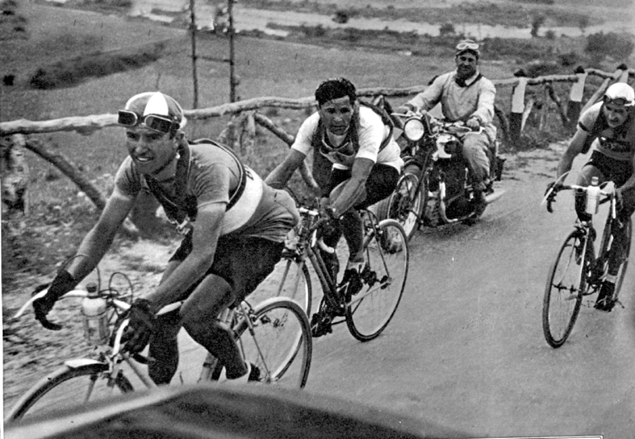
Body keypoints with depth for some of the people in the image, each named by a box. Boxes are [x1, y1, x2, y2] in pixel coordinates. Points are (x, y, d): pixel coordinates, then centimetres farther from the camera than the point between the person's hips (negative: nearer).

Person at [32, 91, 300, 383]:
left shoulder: (208, 168, -38)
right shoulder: (135, 168, -18)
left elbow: (203, 255, -43)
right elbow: (103, 230, -15)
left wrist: (149, 304, -52)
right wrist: (65, 280, -32)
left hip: (260, 234, -6)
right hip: (213, 232, 6)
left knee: (194, 317, -20)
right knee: (161, 320, -6)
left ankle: (242, 376, 8)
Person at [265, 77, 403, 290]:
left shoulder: (370, 123, -37)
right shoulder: (313, 125, -24)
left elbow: (359, 178, -46)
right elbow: (287, 166, -25)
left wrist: (334, 209, -62)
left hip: (382, 169, -5)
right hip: (344, 167, 5)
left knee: (341, 200, -34)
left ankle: (357, 260, -9)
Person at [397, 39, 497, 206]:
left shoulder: (485, 85, -3)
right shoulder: (444, 80, 11)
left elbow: (486, 107, -23)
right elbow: (426, 97, -2)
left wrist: (477, 118, -48)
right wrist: (409, 106, -25)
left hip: (478, 130, -4)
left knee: (471, 146, -38)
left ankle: (481, 186, -15)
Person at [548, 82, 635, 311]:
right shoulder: (594, 115, -26)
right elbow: (572, 150, -18)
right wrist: (559, 178, -32)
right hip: (602, 157, 2)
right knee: (580, 187, -32)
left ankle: (609, 283, 6)